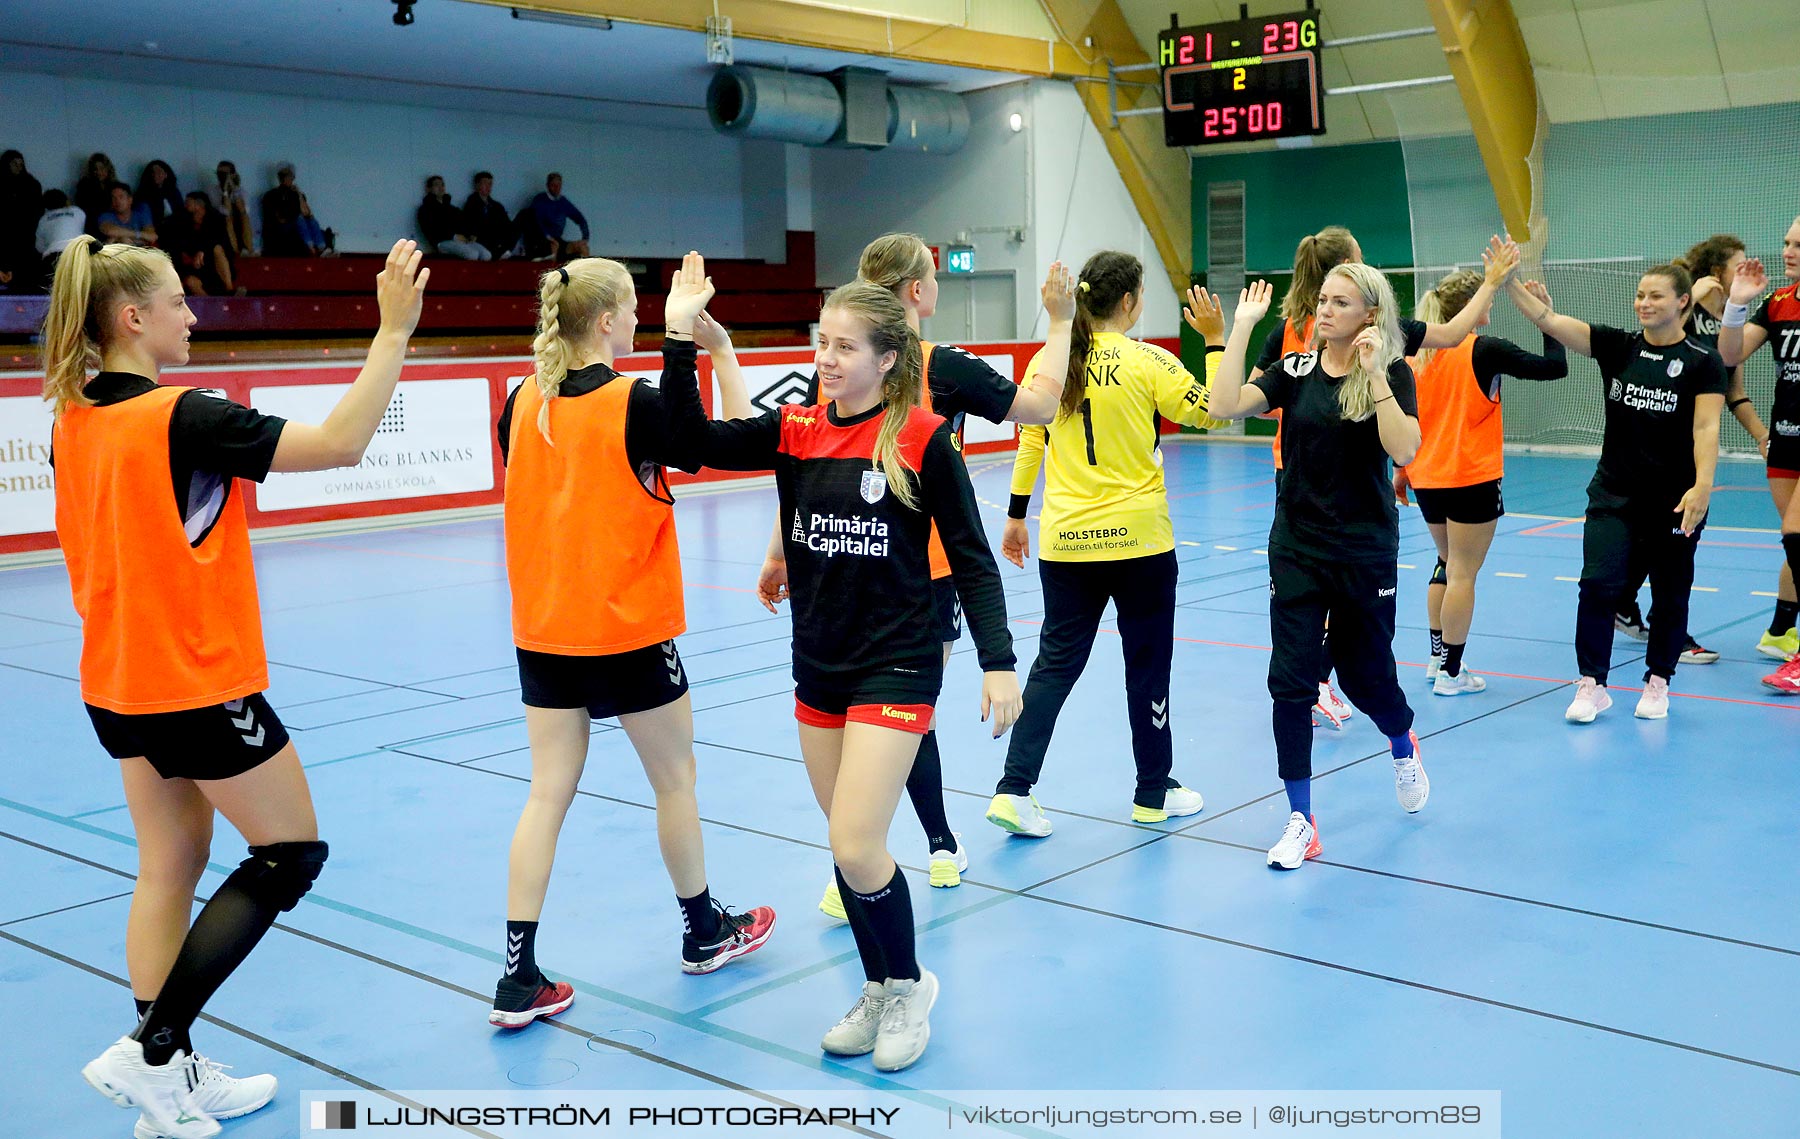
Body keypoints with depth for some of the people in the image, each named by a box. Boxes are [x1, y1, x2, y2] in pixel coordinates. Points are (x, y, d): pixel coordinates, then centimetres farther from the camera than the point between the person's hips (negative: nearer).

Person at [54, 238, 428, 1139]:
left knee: (168, 869, 15)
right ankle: (150, 1050, 2)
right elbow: (340, 444, -24)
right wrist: (394, 330, -21)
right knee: (290, 856, 5)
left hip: (117, 685, 8)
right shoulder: (180, 418, -20)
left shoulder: (73, 421, 4)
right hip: (200, 687, -8)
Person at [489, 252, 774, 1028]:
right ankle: (705, 933, 33)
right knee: (674, 780, 15)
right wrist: (718, 349, -12)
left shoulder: (524, 403, 1)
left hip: (542, 631, 5)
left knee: (547, 794, 8)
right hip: (628, 631, -5)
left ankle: (519, 980, 6)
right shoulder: (635, 404, -16)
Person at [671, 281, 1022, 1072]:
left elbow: (970, 557, -7)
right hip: (818, 666, 5)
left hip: (896, 666, -5)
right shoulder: (795, 429, 2)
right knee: (847, 843, 13)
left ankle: (908, 986, 16)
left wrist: (998, 663, -11)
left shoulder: (922, 438, -10)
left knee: (855, 849, -10)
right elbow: (696, 442, -6)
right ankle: (878, 993, 32)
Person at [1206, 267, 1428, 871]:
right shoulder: (1295, 369, 2)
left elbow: (1404, 449, -21)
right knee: (1290, 679, -4)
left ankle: (1403, 747, 47)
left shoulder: (1391, 372, -6)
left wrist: (1374, 373, -25)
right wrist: (1241, 327, -12)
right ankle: (1301, 822, 5)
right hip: (1296, 547, 2)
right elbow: (1224, 407, -12)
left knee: (1364, 673, 11)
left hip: (1365, 550, -2)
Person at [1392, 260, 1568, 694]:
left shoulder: (1417, 352, 4)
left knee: (1447, 562, 21)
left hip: (1426, 479, 6)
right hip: (1471, 479, -6)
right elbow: (1555, 366, -10)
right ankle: (1450, 672, 4)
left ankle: (1437, 656, 25)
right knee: (1463, 573, 0)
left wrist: (1400, 469, 17)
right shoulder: (1484, 350, -13)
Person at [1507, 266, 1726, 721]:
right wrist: (1509, 283, -22)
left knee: (1670, 596, 8)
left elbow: (1706, 429, -14)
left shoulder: (1703, 362, -5)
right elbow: (1549, 320, -9)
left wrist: (1703, 486, -27)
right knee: (1598, 583, -10)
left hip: (1674, 501, -2)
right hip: (1614, 495, 2)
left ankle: (1657, 684, 25)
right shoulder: (1617, 346, 2)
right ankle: (1592, 686, -1)